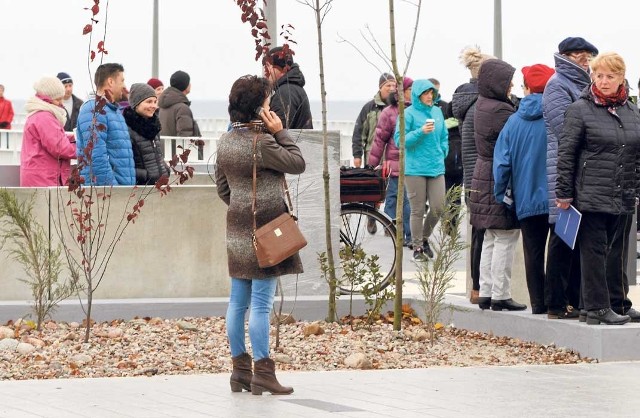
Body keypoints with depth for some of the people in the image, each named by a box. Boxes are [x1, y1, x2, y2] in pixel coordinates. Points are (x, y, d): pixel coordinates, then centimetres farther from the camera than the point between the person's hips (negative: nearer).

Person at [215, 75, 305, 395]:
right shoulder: (261, 142, -18)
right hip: (265, 230, -8)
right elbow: (297, 164, -8)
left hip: (238, 230, 8)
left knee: (238, 302, 10)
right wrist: (280, 132, -5)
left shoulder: (226, 141, 8)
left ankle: (240, 369, 15)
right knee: (261, 303, -6)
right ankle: (262, 373, -4)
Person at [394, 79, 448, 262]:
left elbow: (444, 137, 21)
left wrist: (442, 153, 9)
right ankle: (417, 248, 12)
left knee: (438, 207, -1)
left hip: (436, 168, 4)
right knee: (417, 210, 1)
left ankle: (425, 238, 23)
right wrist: (421, 132, -19)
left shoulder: (437, 111, 10)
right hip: (415, 169, -4)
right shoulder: (409, 114, -6)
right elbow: (399, 140, -9)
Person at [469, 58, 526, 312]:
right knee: (506, 239, -4)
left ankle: (486, 293, 17)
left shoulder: (482, 105, 11)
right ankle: (500, 296, -2)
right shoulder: (499, 111, -19)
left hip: (484, 176, 10)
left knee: (491, 239, 15)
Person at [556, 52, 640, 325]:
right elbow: (565, 153, -7)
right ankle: (597, 307, 0)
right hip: (591, 197, -5)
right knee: (594, 251, -3)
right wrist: (563, 192, -10)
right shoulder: (579, 110, -5)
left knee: (618, 252, 11)